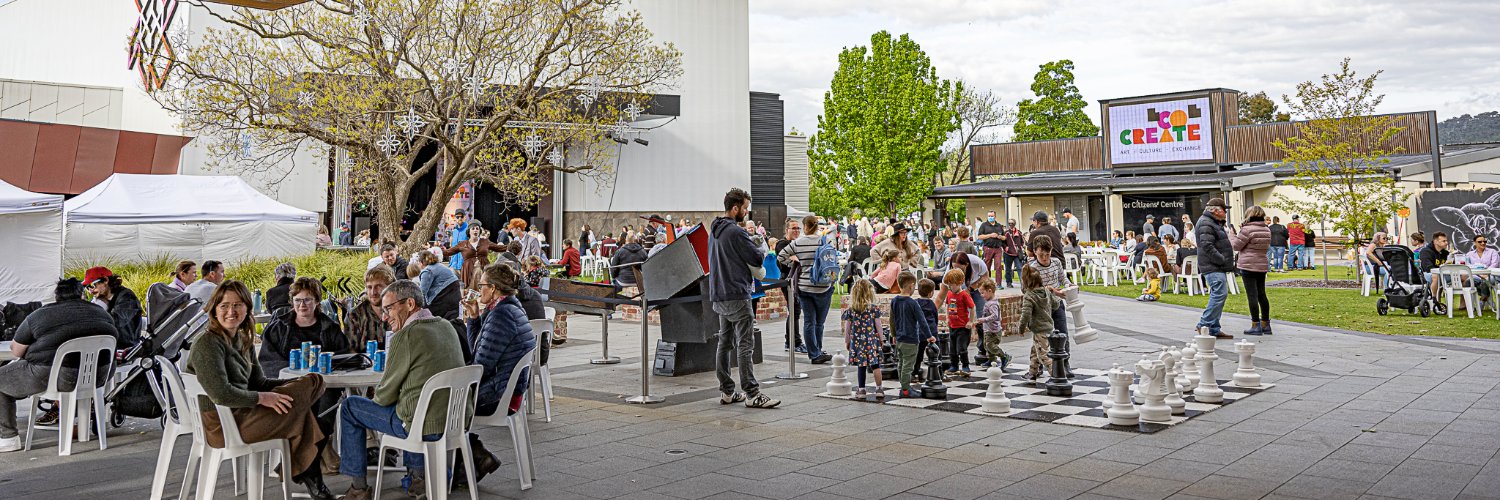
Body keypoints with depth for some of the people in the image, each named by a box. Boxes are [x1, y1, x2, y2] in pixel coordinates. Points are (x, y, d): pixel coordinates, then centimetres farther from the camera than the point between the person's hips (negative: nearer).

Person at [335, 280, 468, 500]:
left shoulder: (405, 336, -16)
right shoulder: (446, 326, 8)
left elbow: (386, 395, -8)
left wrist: (377, 396, 15)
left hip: (426, 426, -8)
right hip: (455, 420, 8)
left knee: (349, 407, 10)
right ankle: (418, 472, 34)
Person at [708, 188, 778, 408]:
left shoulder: (714, 230, 14)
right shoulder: (736, 232, -16)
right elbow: (757, 258, -13)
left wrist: (753, 253, 12)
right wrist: (762, 252, 9)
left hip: (718, 295, 10)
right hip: (736, 295, -9)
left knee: (725, 342, 12)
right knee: (745, 345, -8)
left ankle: (726, 391, 17)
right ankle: (752, 394, -7)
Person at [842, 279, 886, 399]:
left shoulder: (850, 310, -2)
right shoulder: (873, 308, -6)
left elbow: (847, 327, 1)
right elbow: (878, 325, -3)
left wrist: (847, 341, 12)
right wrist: (881, 339, 9)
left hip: (857, 341, 2)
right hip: (871, 340, -2)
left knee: (861, 366, 9)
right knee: (875, 365, 5)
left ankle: (861, 390, 12)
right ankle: (879, 389, 6)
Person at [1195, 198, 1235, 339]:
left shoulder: (1215, 223, 22)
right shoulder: (1205, 224, -14)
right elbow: (1207, 246, -23)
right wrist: (1223, 260, -21)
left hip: (1218, 267, 11)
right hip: (1213, 268, -11)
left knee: (1218, 295, 10)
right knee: (1220, 294, -16)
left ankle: (1214, 329, 12)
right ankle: (1204, 325, -12)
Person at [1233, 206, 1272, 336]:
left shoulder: (1247, 230, -14)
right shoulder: (1267, 230, 9)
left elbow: (1236, 246, -9)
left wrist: (1234, 235, 10)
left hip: (1248, 266, -7)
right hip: (1263, 265, 7)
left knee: (1252, 295, -5)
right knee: (1262, 294, 13)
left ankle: (1256, 325, -4)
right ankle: (1265, 325, 18)